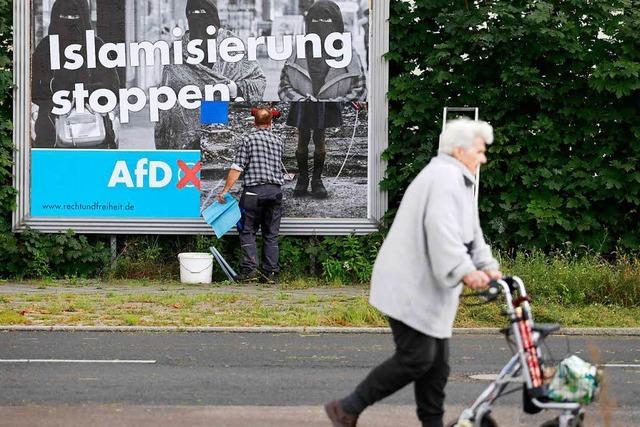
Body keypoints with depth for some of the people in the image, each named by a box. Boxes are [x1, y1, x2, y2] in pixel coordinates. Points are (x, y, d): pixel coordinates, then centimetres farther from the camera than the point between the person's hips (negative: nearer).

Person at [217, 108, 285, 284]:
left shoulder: (249, 139, -4)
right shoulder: (279, 141, 10)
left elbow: (237, 168, -8)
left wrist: (225, 190, -6)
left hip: (254, 190, -4)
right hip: (275, 191, 4)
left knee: (248, 231, 3)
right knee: (271, 234, 8)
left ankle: (250, 269, -8)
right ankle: (271, 272, 5)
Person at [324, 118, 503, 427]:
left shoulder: (455, 180, 22)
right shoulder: (445, 178, -14)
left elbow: (471, 233, 21)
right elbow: (441, 230, -29)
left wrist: (488, 266, 5)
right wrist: (465, 271, -36)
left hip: (427, 289, 11)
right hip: (412, 288, -11)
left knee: (437, 363, 10)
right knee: (417, 358, -11)